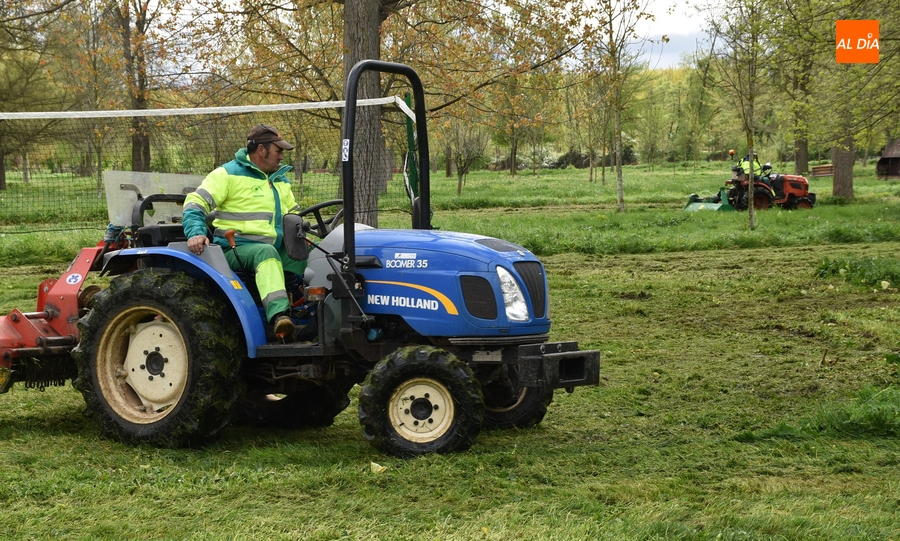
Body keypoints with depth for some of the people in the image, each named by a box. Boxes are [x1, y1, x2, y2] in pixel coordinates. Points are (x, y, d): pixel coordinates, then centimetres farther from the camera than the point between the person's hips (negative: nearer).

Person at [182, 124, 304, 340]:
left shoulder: (280, 180, 22)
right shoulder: (229, 174, -1)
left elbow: (293, 214, 33)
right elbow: (195, 203, -8)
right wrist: (195, 232, -26)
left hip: (277, 249, 8)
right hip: (237, 249, -7)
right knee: (266, 253, -40)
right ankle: (279, 315, -57)